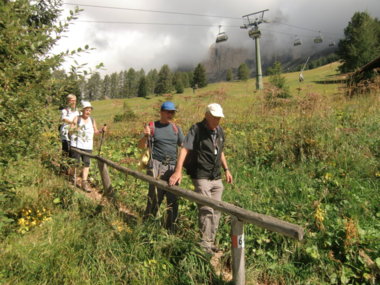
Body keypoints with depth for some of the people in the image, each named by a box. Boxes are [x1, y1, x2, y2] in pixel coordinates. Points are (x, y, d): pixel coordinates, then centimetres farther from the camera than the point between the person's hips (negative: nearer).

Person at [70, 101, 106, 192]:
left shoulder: (92, 120, 12)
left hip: (88, 146, 3)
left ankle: (84, 182, 3)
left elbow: (95, 131, 16)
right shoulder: (77, 118, 2)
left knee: (86, 163, -1)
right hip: (76, 145, -3)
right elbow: (71, 130, -3)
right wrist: (75, 128, -24)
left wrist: (102, 130, -2)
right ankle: (73, 180, 16)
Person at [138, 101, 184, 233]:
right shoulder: (152, 126, 4)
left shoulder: (176, 128, 13)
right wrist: (146, 136, -17)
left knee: (173, 198, 7)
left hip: (172, 167, 4)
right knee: (155, 196, -4)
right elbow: (141, 146, 2)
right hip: (157, 166, -3)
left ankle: (171, 228, 20)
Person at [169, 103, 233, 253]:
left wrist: (226, 169, 20)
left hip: (217, 178, 7)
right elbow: (184, 149, -20)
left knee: (217, 210, 10)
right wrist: (178, 170, -31)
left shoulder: (220, 131, 10)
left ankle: (211, 241, 25)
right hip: (201, 177, -7)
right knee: (206, 210, -7)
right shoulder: (196, 129, -10)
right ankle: (205, 243, 8)